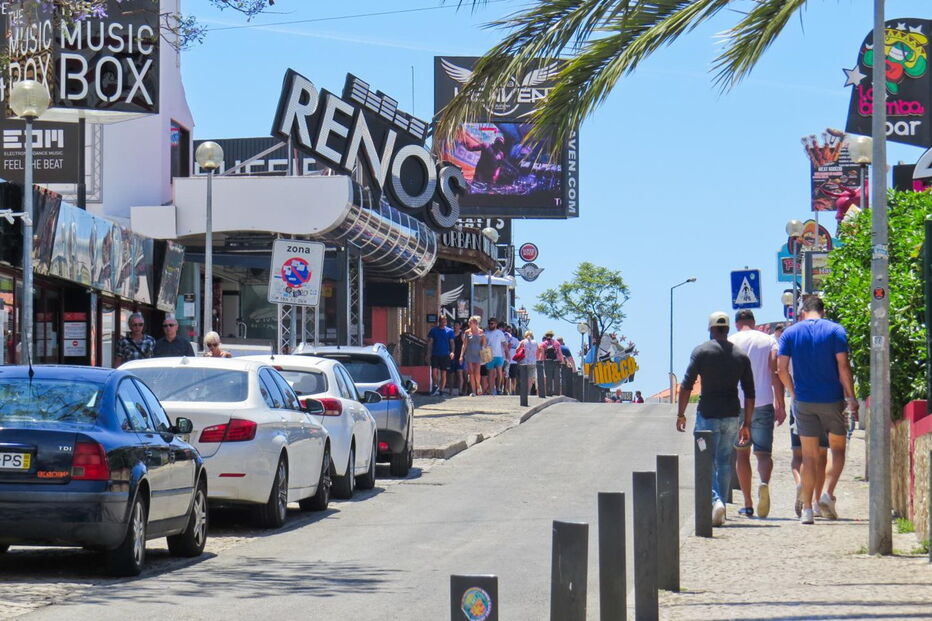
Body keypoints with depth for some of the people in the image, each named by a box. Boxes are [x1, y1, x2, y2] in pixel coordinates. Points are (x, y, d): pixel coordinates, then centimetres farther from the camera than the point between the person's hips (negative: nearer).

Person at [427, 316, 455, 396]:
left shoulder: (449, 331, 5)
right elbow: (429, 342, 6)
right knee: (434, 372, -12)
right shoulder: (433, 330, 4)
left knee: (443, 374, 1)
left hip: (445, 355, 0)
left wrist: (452, 352, -13)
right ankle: (435, 386, 11)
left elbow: (452, 343, 5)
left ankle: (441, 390, 9)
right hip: (435, 355, 0)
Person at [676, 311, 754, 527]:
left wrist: (681, 414, -1)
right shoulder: (741, 355, 8)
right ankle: (720, 506, 14)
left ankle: (715, 500, -21)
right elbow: (749, 393, 7)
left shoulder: (701, 351, -4)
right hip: (732, 415, 3)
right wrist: (747, 424, 12)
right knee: (724, 462, 13)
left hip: (708, 414, -3)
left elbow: (686, 385, -9)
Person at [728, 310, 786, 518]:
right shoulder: (769, 340, 6)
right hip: (764, 403, 0)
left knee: (741, 453, 10)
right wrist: (780, 405, 0)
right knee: (763, 452, 1)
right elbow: (776, 373, -2)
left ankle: (748, 504, 8)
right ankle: (764, 483, -30)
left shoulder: (730, 342, 4)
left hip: (738, 405, 0)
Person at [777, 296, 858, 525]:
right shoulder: (835, 330, -2)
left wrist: (793, 392, 12)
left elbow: (781, 369, -1)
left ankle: (807, 508, 3)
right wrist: (851, 397, -3)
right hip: (832, 400, -2)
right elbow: (843, 366, -9)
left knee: (809, 456, 6)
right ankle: (827, 493, -7)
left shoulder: (790, 333, 4)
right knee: (837, 449, 13)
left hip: (804, 401, 2)